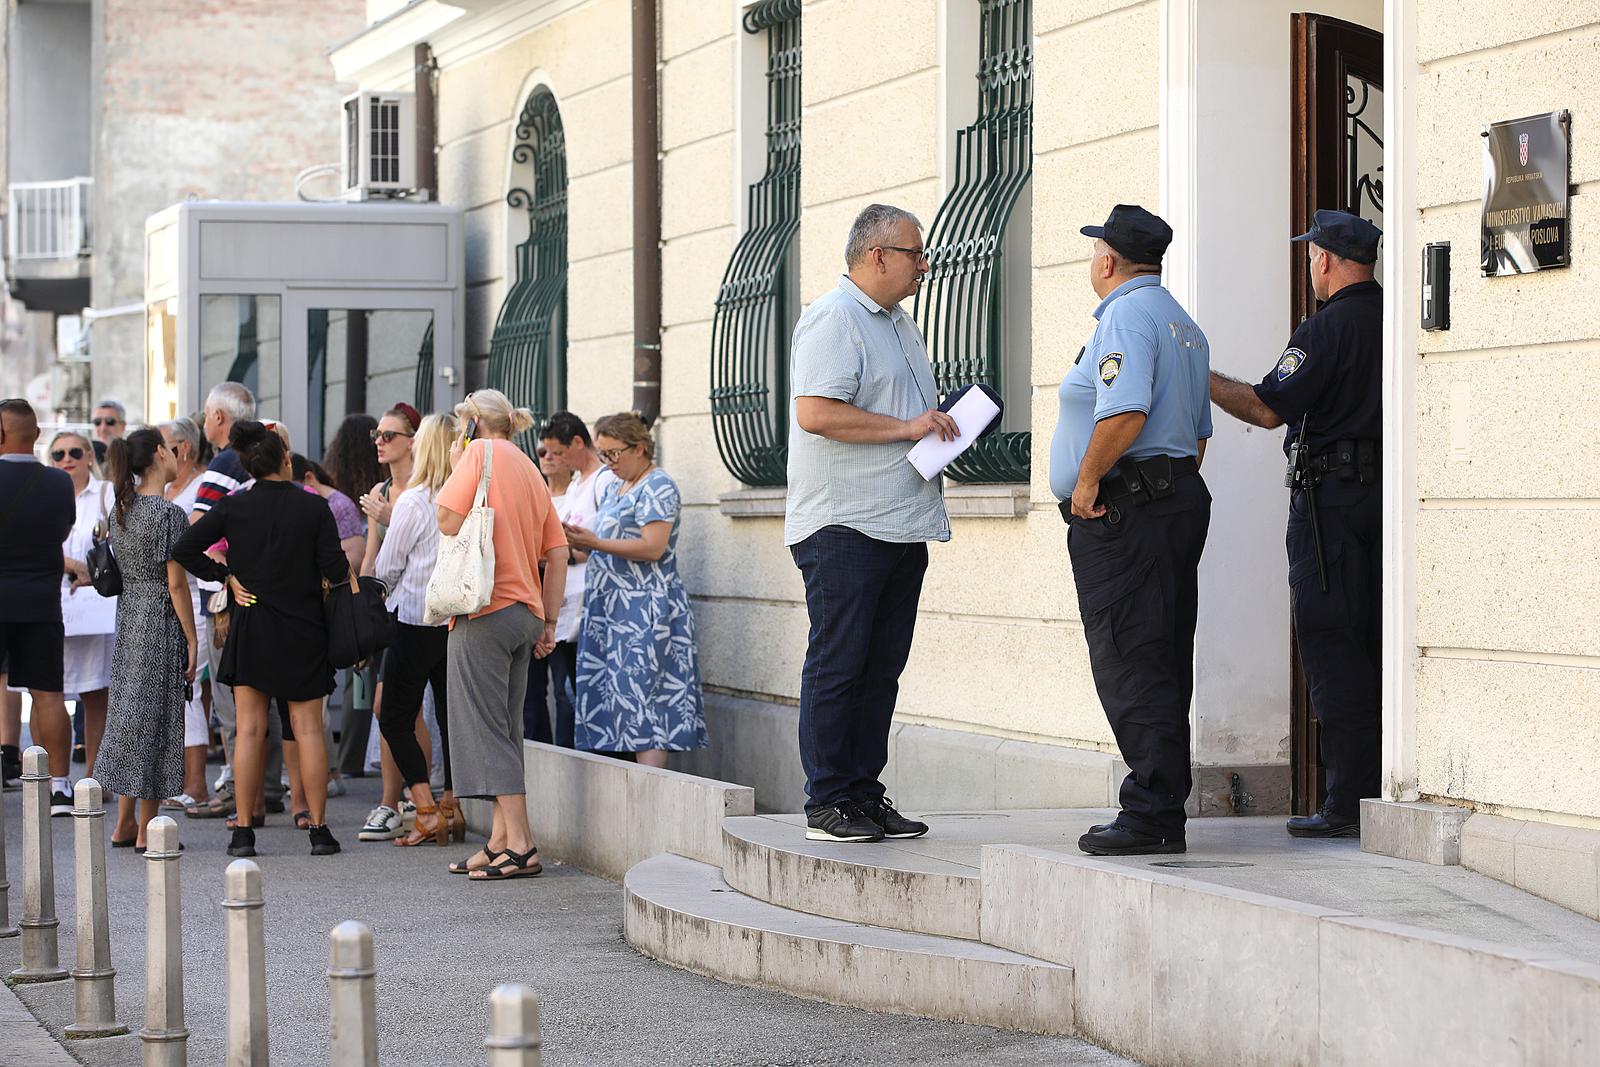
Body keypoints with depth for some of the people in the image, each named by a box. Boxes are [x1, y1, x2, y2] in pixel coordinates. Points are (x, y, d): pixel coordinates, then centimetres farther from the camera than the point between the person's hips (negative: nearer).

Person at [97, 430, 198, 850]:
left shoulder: (120, 510, 8)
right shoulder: (169, 513, -15)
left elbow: (120, 571, 13)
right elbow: (176, 583, -16)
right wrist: (192, 640, -10)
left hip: (128, 618, 7)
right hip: (161, 625, -7)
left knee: (128, 713, 13)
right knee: (154, 720, -1)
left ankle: (123, 824, 18)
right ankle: (146, 830, 4)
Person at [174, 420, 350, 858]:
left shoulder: (232, 506, -3)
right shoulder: (314, 507, -7)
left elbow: (184, 550, -5)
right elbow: (335, 570, -9)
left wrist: (226, 576, 2)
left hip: (250, 627, 1)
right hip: (302, 630, -1)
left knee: (249, 729, 3)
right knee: (308, 728, 4)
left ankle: (243, 831, 1)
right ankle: (319, 829, 2)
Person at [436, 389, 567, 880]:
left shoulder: (481, 453, -4)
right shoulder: (530, 470, 18)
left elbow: (449, 521, -13)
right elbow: (557, 552, 15)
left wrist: (455, 468, 3)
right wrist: (549, 622, 16)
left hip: (484, 607, -8)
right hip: (525, 613, 8)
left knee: (488, 727, -6)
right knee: (504, 728, 11)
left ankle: (520, 845, -11)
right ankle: (500, 842, 11)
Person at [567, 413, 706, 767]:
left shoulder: (658, 487, -8)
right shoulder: (617, 489, 20)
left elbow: (652, 548, -18)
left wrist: (595, 542, -18)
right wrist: (581, 543, 6)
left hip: (645, 611, -9)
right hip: (612, 611, 9)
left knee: (642, 697, -13)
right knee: (612, 698, 5)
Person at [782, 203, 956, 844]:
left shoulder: (899, 323, 21)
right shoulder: (833, 319, -10)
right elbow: (816, 413, -22)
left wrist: (941, 422, 12)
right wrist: (906, 428, -17)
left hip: (901, 526, 9)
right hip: (842, 527, -9)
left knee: (881, 669, 9)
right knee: (836, 666, -5)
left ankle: (864, 794, 15)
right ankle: (827, 803, -2)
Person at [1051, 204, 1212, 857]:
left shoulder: (1126, 316, -11)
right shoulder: (1184, 325, 22)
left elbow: (1126, 413, -24)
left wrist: (1088, 480, -14)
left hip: (1123, 509, -10)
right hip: (1182, 497, 10)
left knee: (1129, 664, -10)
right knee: (1162, 664, 11)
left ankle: (1151, 812, -13)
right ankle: (1165, 810, 13)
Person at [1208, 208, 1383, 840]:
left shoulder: (1326, 329, -12)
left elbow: (1268, 409, -12)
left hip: (1333, 495, -7)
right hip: (1387, 491, 7)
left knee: (1331, 646, -4)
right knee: (1379, 643, 11)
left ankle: (1349, 802, -6)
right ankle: (1390, 792, 13)